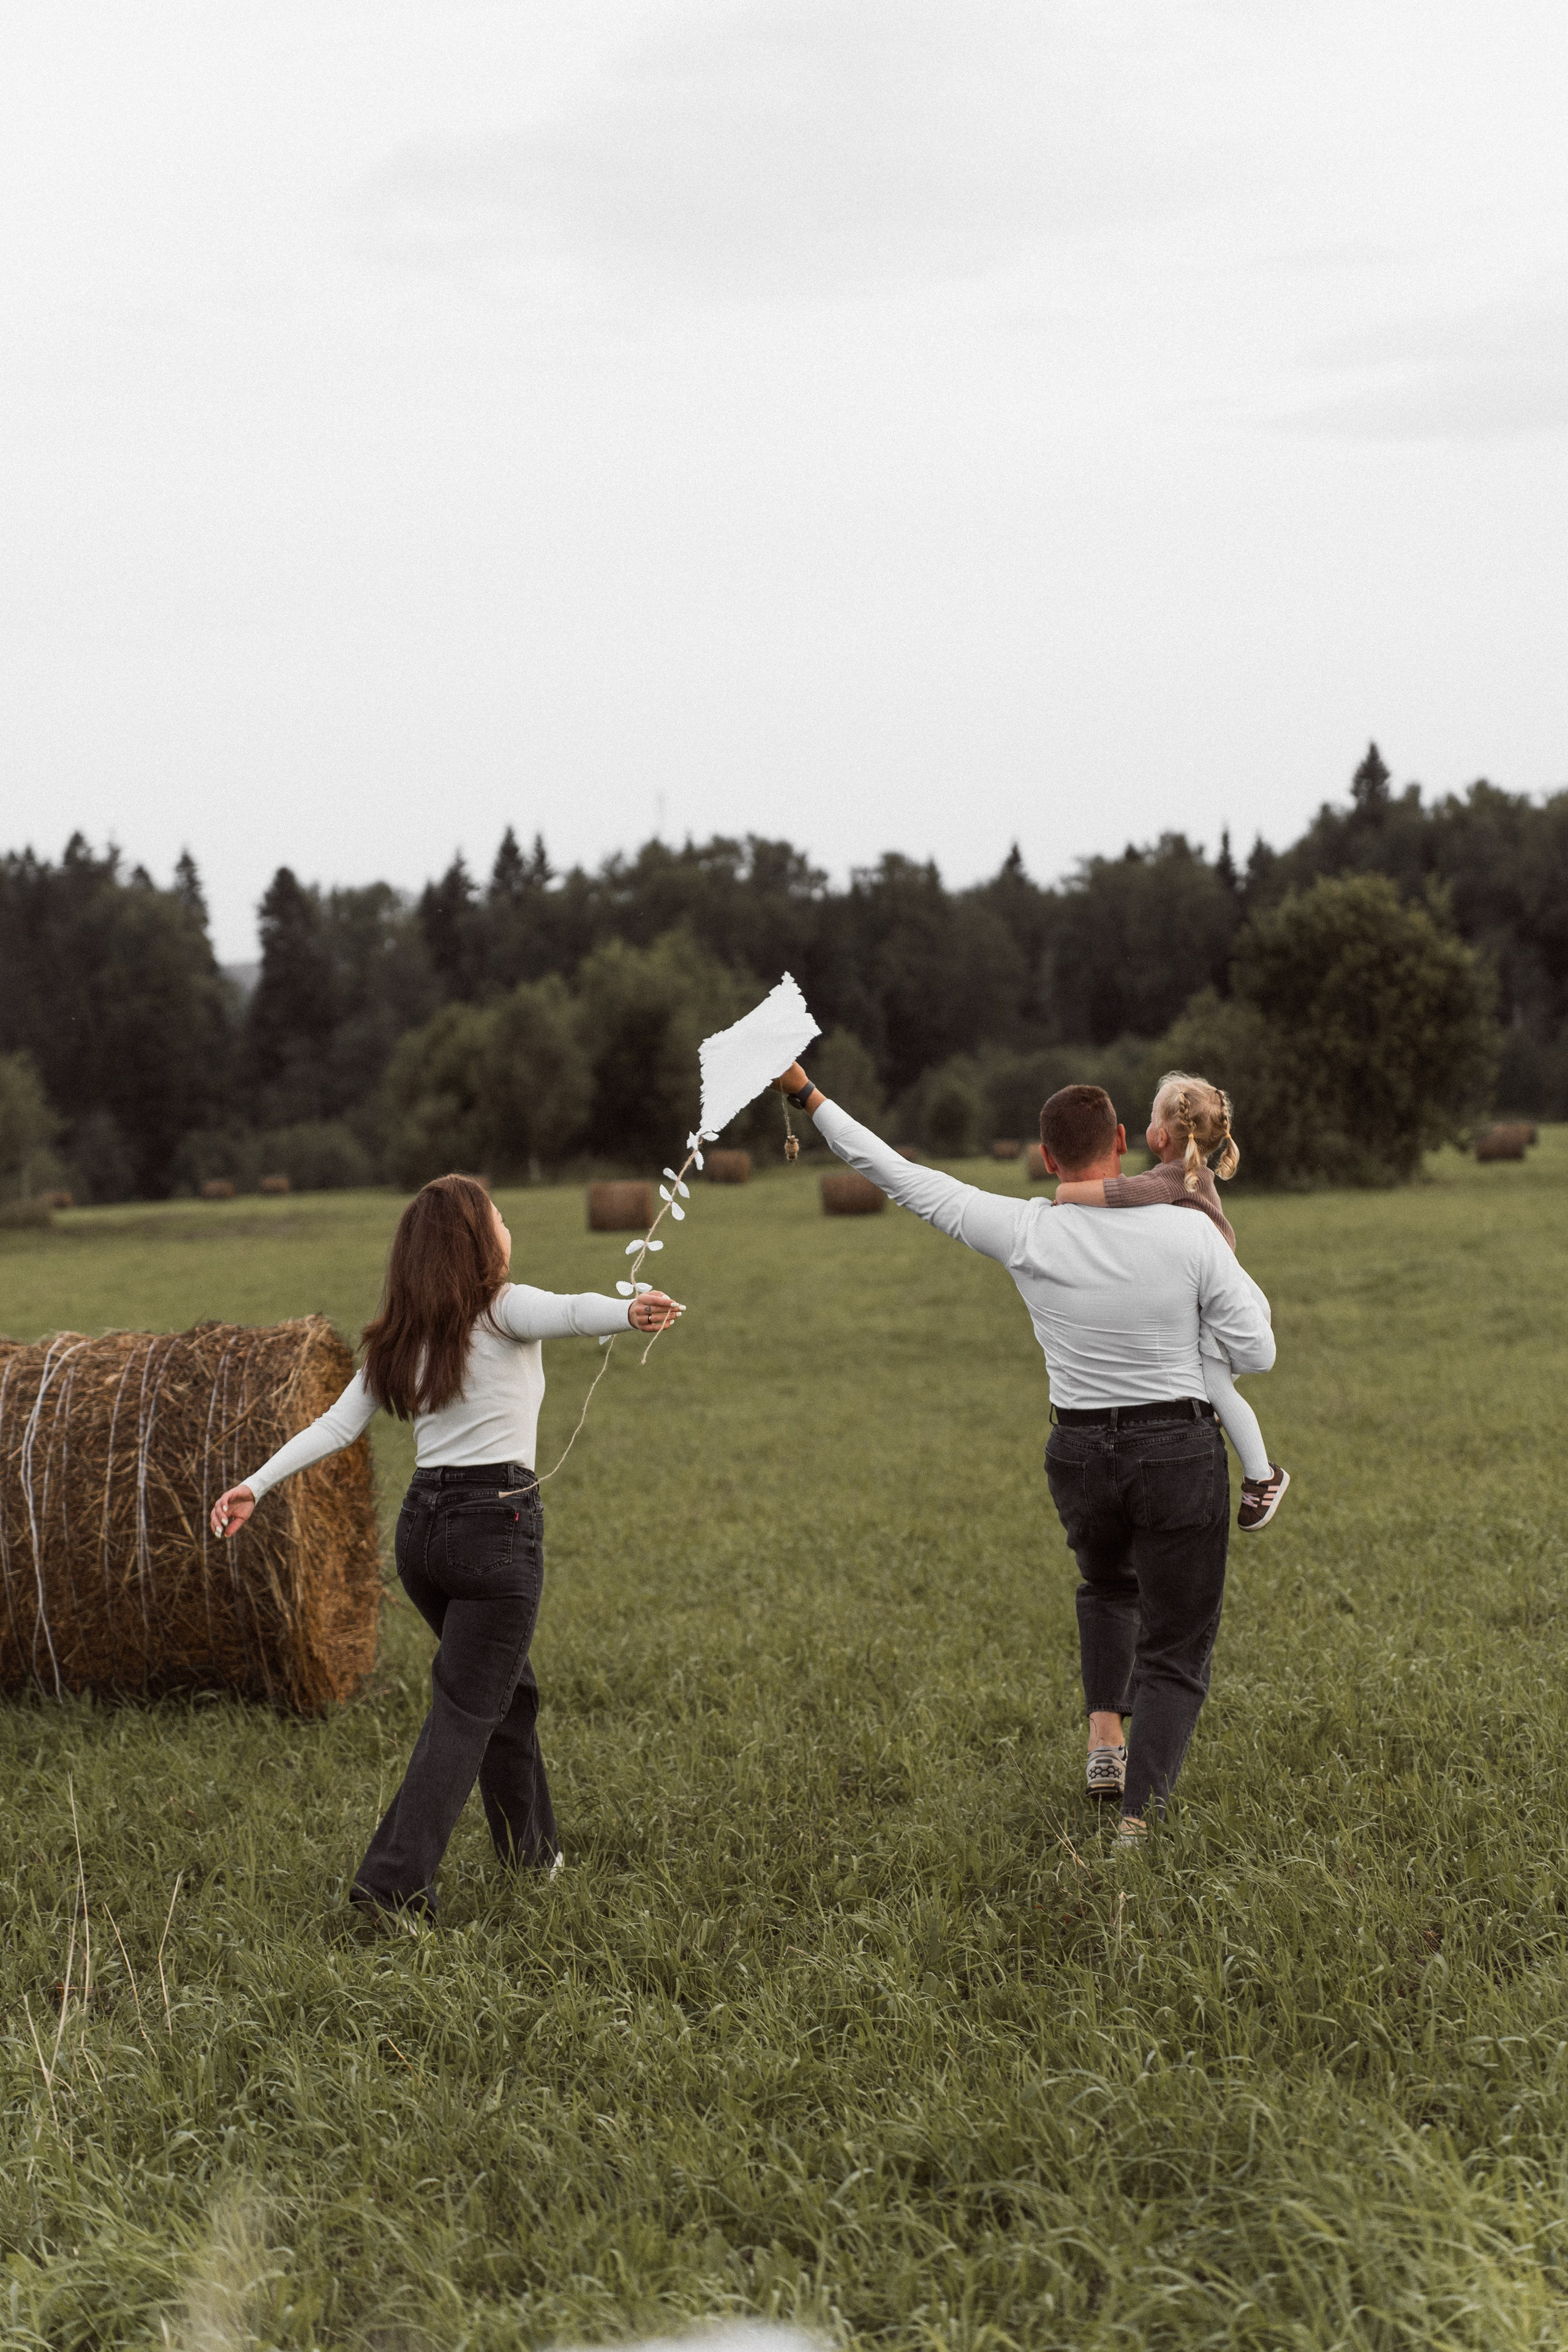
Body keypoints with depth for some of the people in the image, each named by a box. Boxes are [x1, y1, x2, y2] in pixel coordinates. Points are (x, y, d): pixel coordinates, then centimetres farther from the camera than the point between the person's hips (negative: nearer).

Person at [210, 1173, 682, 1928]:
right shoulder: (503, 1310, -6)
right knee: (468, 1712, -5)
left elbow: (338, 1424, 4)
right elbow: (569, 1311, -28)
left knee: (504, 1686, 24)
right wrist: (631, 1312, -47)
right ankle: (393, 1886, -14)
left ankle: (531, 1851, 35)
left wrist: (256, 1485, 4)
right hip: (498, 1521, -7)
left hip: (421, 1523, 7)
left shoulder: (400, 1339, 11)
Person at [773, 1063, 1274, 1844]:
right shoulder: (1187, 1233, -15)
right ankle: (1138, 1821, -4)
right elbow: (1255, 1352, -10)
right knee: (1175, 1649, 8)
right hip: (1180, 1452, -2)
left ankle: (1105, 1734, 16)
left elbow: (902, 1176, -5)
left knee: (1107, 1586, 34)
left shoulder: (1026, 1234, -12)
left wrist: (807, 1097, 4)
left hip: (1081, 1454, 2)